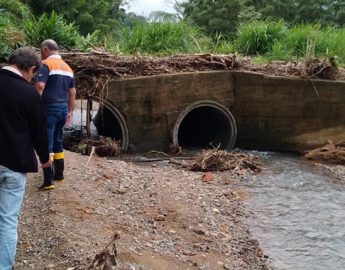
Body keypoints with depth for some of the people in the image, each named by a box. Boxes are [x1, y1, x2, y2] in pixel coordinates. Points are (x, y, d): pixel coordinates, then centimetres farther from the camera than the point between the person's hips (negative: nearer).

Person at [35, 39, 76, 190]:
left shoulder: (47, 64, -10)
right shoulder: (67, 67, 15)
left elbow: (39, 86, -23)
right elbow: (72, 92, 17)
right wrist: (69, 112, 22)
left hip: (49, 108, -8)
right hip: (63, 109, 8)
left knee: (46, 143, -6)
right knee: (57, 141, 19)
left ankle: (48, 181, -8)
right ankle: (59, 174, 26)